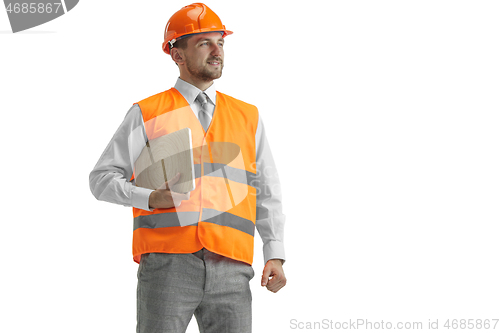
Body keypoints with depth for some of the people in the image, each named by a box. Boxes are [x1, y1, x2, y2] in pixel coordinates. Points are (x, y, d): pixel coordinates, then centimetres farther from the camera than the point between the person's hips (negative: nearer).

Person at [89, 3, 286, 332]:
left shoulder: (248, 117, 18)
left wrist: (275, 255, 5)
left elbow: (267, 193, 17)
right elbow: (102, 179, 7)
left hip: (230, 268, 3)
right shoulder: (148, 114, 9)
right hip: (167, 266, -2)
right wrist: (151, 198, -11)